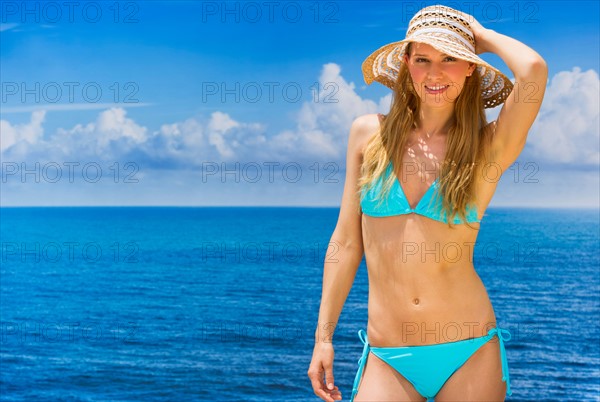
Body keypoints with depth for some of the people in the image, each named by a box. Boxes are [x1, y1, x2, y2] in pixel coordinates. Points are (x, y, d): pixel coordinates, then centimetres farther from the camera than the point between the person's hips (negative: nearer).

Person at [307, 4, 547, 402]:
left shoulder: (490, 146, -2)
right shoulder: (369, 133, 3)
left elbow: (533, 70, -21)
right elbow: (346, 242, 6)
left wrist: (483, 34, -1)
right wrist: (324, 335, 6)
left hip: (470, 354, -1)